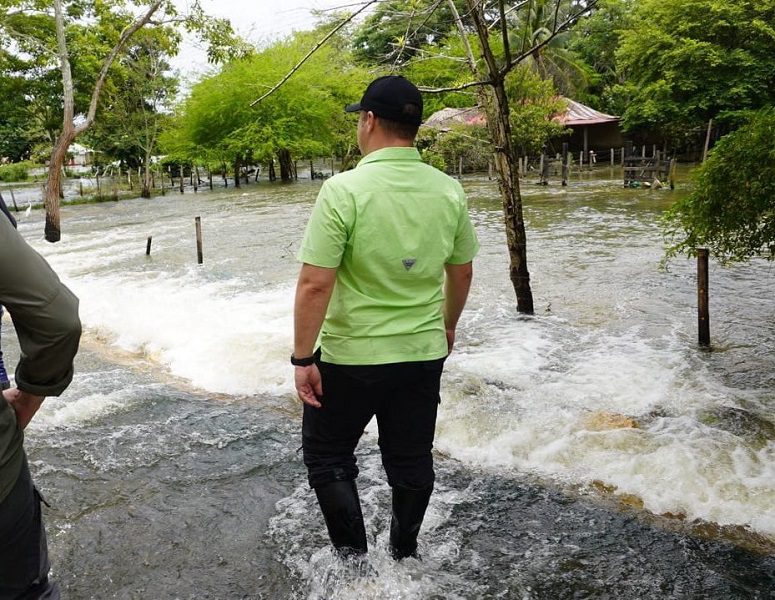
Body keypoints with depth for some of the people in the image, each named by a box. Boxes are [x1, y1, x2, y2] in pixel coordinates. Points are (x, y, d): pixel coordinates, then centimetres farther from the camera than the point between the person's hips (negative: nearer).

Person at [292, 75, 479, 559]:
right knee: (412, 463, 20)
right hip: (424, 354, 5)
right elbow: (462, 272, 8)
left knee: (328, 457, 18)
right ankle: (405, 555, 37)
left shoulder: (344, 189, -18)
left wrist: (303, 358, -11)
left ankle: (354, 557, 21)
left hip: (352, 357, -4)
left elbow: (315, 285, -21)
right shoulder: (449, 191, -3)